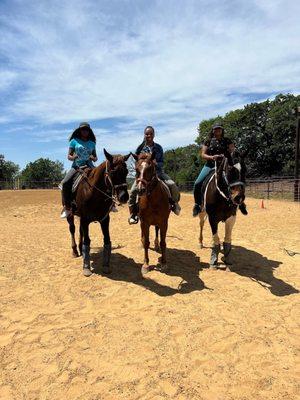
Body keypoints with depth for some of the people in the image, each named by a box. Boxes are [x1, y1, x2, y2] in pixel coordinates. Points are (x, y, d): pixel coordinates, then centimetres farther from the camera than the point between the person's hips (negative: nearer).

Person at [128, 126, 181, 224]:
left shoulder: (159, 148, 6)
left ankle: (174, 203, 11)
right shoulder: (140, 148, 2)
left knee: (173, 186, -19)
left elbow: (161, 162, 4)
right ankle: (133, 213, -5)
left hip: (158, 171, 1)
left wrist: (155, 164, -15)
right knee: (133, 190, -22)